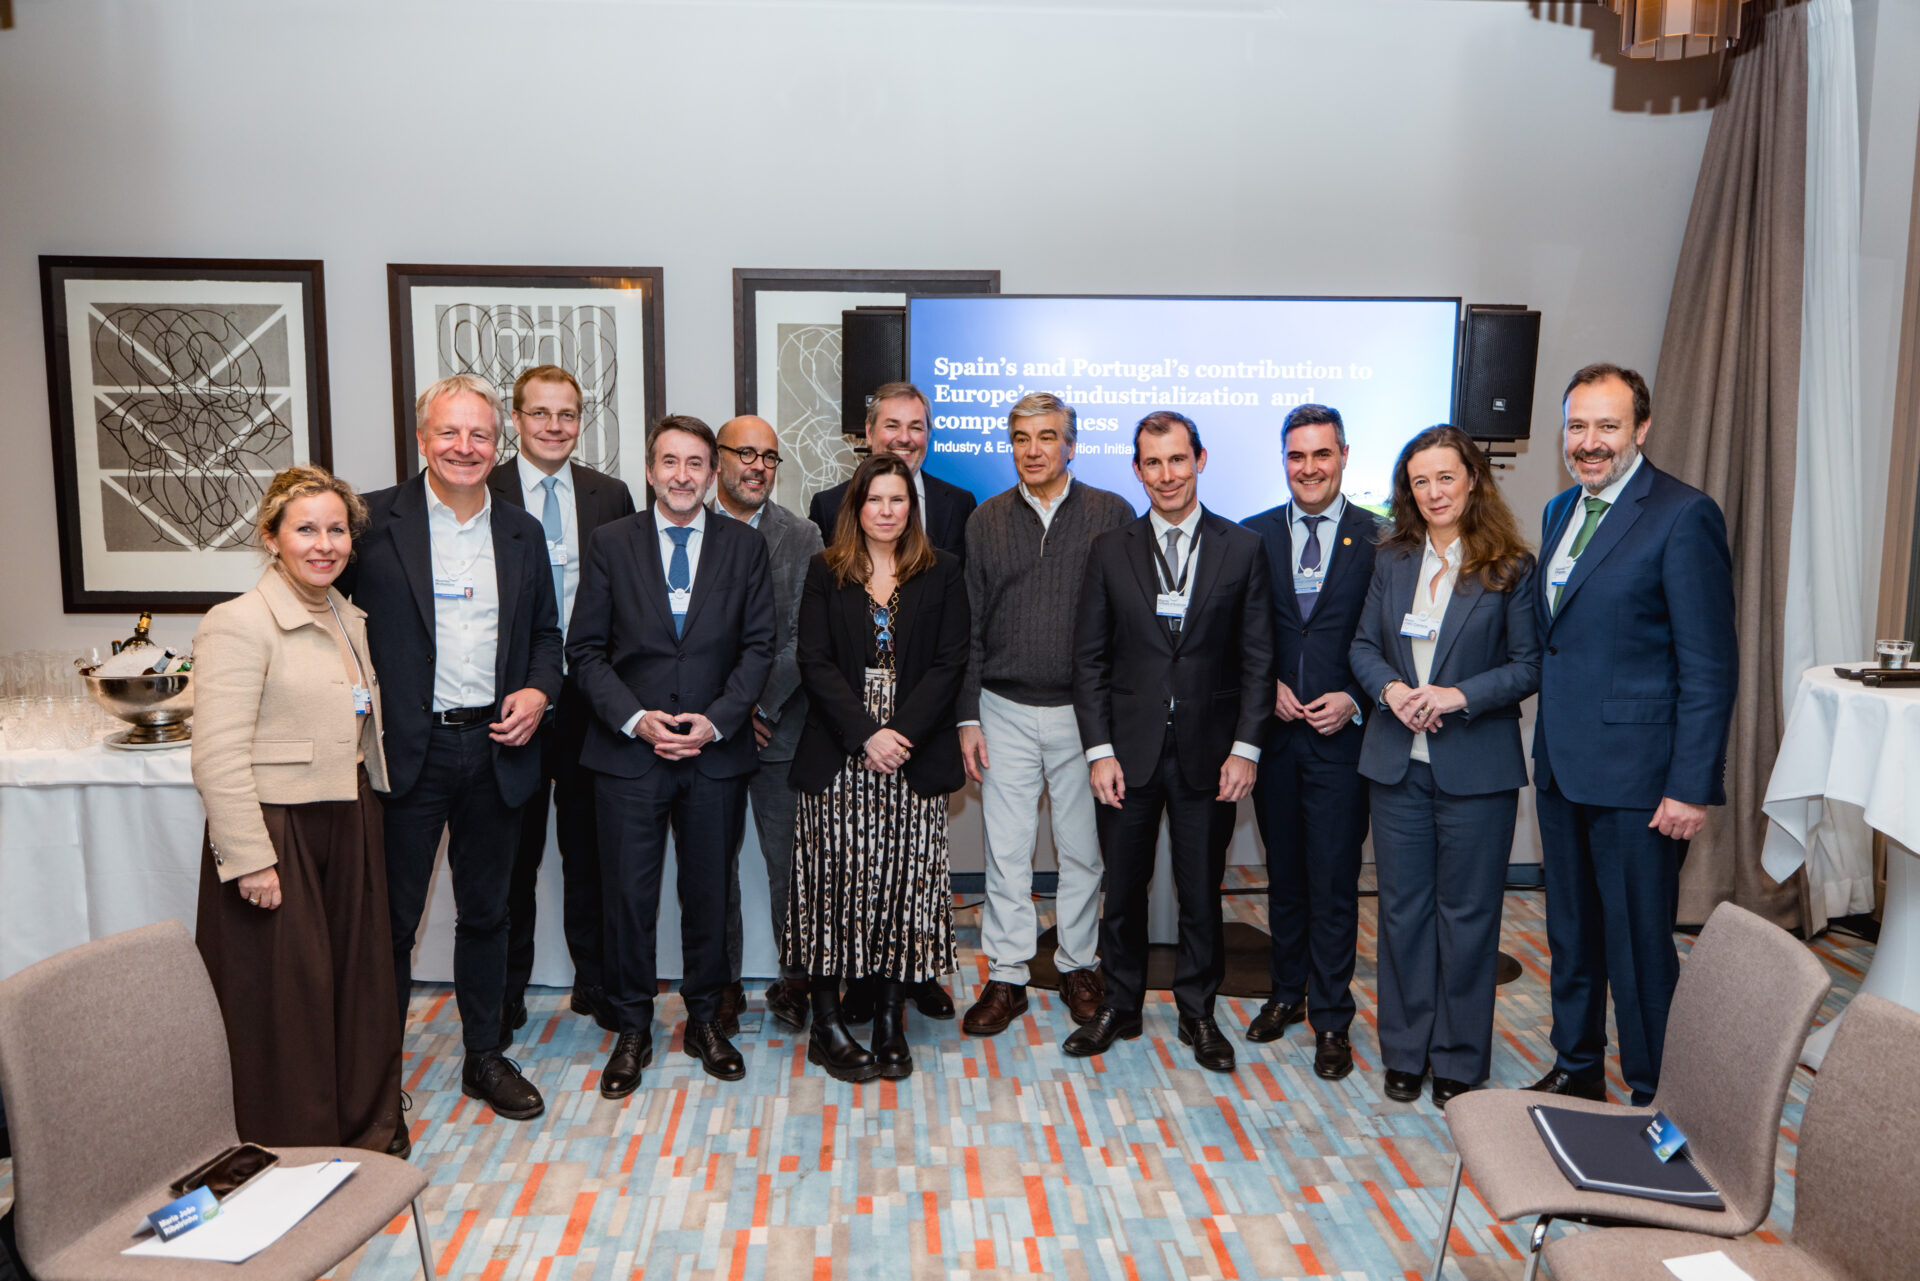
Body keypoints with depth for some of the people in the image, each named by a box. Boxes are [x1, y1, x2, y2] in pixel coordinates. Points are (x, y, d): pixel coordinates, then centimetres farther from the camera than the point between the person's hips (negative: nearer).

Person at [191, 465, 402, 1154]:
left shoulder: (351, 621, 12)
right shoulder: (237, 624, -13)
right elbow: (218, 760, -18)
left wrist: (365, 823, 15)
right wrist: (251, 860, -19)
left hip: (348, 830, 7)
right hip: (276, 836, -7)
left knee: (358, 985, 15)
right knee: (286, 1003, 5)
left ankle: (367, 1134, 32)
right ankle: (294, 1154, 23)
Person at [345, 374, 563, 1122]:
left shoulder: (522, 534, 9)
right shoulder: (376, 520, -3)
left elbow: (546, 633, 15)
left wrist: (539, 690, -4)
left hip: (495, 747, 4)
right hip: (406, 749, -3)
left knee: (486, 912, 16)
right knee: (391, 918, 7)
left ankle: (485, 1058, 31)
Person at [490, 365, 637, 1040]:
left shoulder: (611, 496, 4)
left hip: (589, 699, 2)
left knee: (589, 851, 14)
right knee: (512, 856, 11)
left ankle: (595, 984, 28)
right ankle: (505, 994, 27)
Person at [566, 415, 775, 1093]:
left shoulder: (745, 546, 5)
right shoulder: (610, 544, 3)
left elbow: (758, 646, 2)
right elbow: (585, 650, 1)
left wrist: (717, 720, -11)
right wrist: (636, 719, -12)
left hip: (717, 752, 1)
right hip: (628, 754, 0)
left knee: (709, 894, 11)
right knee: (629, 895, 5)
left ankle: (704, 1021, 28)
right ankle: (632, 1028, 23)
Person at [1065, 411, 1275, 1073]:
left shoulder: (1243, 549, 2)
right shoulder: (1110, 550, 4)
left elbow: (1257, 658, 1)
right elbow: (1089, 658, 2)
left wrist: (1246, 748, -6)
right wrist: (1099, 750, -5)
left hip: (1207, 752, 0)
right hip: (1129, 751, 1)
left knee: (1202, 891, 10)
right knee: (1123, 889, 11)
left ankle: (1198, 1012, 28)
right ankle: (1119, 1006, 29)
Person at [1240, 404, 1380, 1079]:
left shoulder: (1379, 539, -2)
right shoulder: (1255, 535, 5)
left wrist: (1355, 701, -13)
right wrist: (1267, 687, -7)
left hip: (1342, 737, -2)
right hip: (1274, 731, 3)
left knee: (1333, 884, 2)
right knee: (1283, 875, 15)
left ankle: (1331, 1020, 16)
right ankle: (1287, 993, 32)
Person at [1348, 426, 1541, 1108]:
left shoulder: (1511, 566, -5)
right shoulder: (1392, 560, 7)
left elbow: (1528, 665, -5)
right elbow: (1365, 645, 10)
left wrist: (1457, 696, -18)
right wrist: (1390, 689, -10)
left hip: (1476, 768, -3)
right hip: (1397, 763, 3)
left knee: (1467, 914, 7)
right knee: (1402, 909, 11)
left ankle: (1460, 1059, 23)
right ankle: (1405, 1051, 26)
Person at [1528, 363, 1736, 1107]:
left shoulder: (1683, 516, -13)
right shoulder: (1560, 511, 12)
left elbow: (1709, 667, -15)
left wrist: (1692, 788, -18)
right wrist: (1546, 745, 12)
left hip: (1636, 775, -7)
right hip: (1562, 767, 8)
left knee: (1639, 946, 4)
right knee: (1571, 935, 19)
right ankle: (1575, 1072, 35)